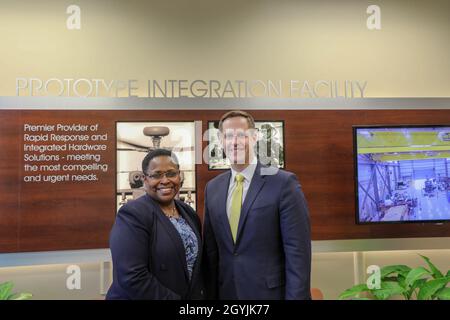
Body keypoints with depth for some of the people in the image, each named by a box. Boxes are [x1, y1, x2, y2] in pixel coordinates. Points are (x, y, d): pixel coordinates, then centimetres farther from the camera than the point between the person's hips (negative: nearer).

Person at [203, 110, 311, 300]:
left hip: (271, 292, -4)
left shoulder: (284, 182, -12)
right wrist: (211, 294, 5)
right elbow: (210, 250, 6)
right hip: (225, 292, 4)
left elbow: (297, 250, -13)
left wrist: (296, 296, -14)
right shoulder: (212, 188, 3)